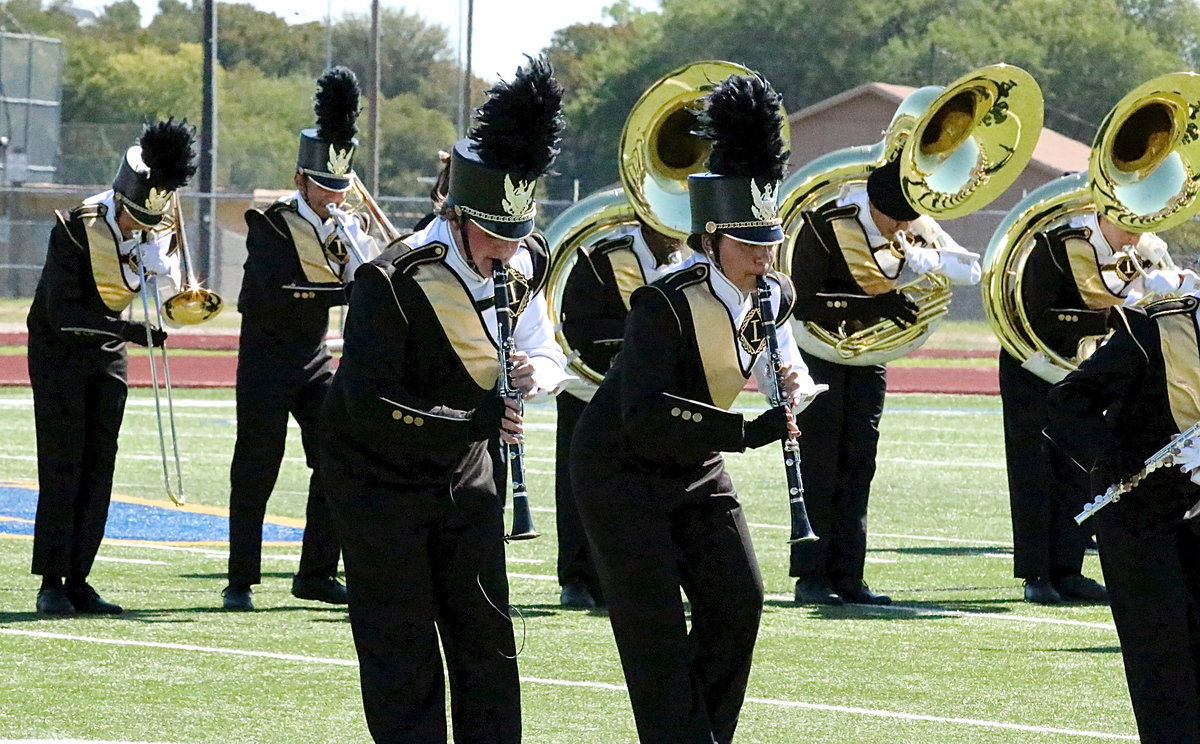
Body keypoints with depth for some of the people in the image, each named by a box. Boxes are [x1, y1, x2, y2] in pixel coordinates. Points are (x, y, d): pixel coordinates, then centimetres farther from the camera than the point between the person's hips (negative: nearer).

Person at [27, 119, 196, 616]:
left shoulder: (159, 232, -6)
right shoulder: (76, 230, -24)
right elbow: (62, 313, -26)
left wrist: (159, 259, -26)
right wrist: (128, 329, -34)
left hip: (108, 353, 5)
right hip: (60, 349, -5)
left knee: (98, 467, 2)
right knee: (62, 467, -10)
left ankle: (78, 581, 6)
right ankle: (52, 584, -8)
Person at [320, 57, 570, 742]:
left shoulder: (525, 262, -7)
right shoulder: (396, 281, -27)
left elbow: (552, 358, 3)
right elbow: (370, 404, -30)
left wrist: (534, 372, -22)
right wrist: (479, 418, -34)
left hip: (463, 470, 6)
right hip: (381, 475, -6)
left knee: (487, 636, 7)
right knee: (403, 652, -5)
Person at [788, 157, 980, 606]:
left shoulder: (917, 228, -6)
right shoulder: (827, 226, -22)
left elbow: (970, 270, -10)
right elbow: (802, 302, -25)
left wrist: (922, 256, -28)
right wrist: (873, 305, -34)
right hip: (818, 347, -5)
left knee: (858, 463, 4)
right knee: (818, 463, -7)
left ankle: (847, 575, 6)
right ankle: (811, 577, -4)